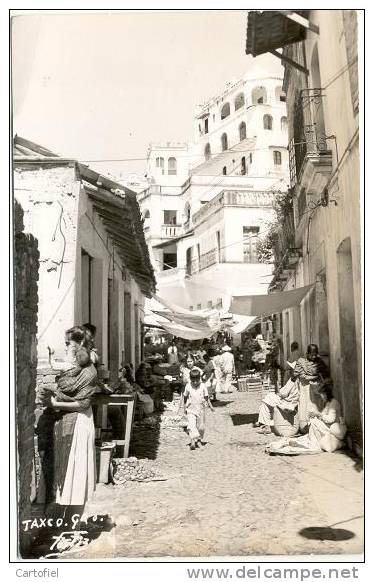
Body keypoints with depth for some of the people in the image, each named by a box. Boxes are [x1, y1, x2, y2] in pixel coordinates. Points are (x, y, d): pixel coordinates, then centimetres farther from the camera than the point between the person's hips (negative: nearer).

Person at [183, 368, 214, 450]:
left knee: (201, 426, 9)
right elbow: (185, 397, 8)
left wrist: (210, 406, -7)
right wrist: (185, 407, 11)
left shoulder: (203, 386, -5)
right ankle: (193, 441, -22)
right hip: (191, 409, -1)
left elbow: (206, 397, 1)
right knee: (191, 425, -17)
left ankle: (199, 440, 28)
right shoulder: (188, 386, -4)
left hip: (201, 409, 1)